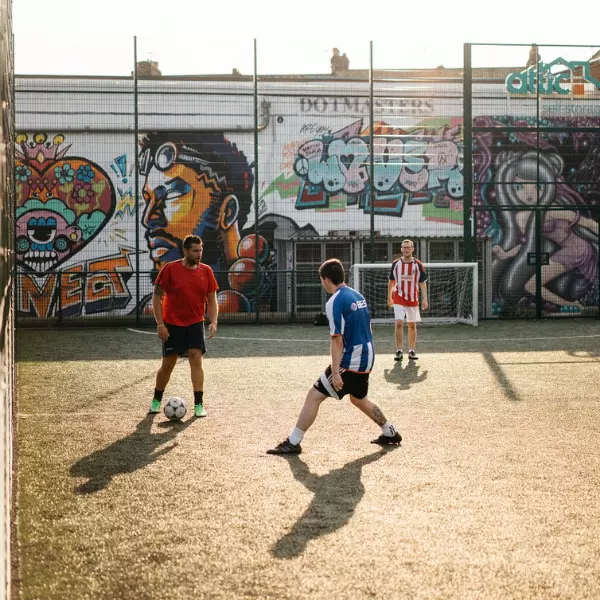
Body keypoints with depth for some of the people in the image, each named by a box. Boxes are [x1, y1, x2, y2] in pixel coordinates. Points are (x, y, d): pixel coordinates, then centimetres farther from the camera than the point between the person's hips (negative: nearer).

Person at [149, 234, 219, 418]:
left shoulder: (206, 271, 0)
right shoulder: (170, 269, -9)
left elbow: (212, 299, 5)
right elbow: (157, 297, -6)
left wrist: (213, 322, -9)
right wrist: (160, 324, -11)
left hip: (195, 323, 2)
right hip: (172, 325, -2)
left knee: (196, 359, -12)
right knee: (168, 364, 5)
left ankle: (198, 404, -9)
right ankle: (156, 400, 26)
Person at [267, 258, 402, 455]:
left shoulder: (335, 302, -15)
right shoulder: (358, 296, 10)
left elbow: (337, 340, -20)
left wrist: (335, 372, -20)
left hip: (350, 362, -8)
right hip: (366, 359, 8)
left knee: (314, 395, -4)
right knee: (358, 399, 28)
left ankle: (293, 443, -4)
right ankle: (390, 433, 36)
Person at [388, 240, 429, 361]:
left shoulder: (418, 265, -1)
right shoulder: (396, 263, 2)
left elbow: (422, 283, -1)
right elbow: (391, 281, 12)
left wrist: (424, 299, -8)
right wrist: (389, 297, 12)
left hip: (413, 299, 1)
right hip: (398, 298, -1)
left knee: (412, 325, 8)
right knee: (399, 323, -12)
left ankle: (412, 351, 17)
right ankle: (399, 351, -9)